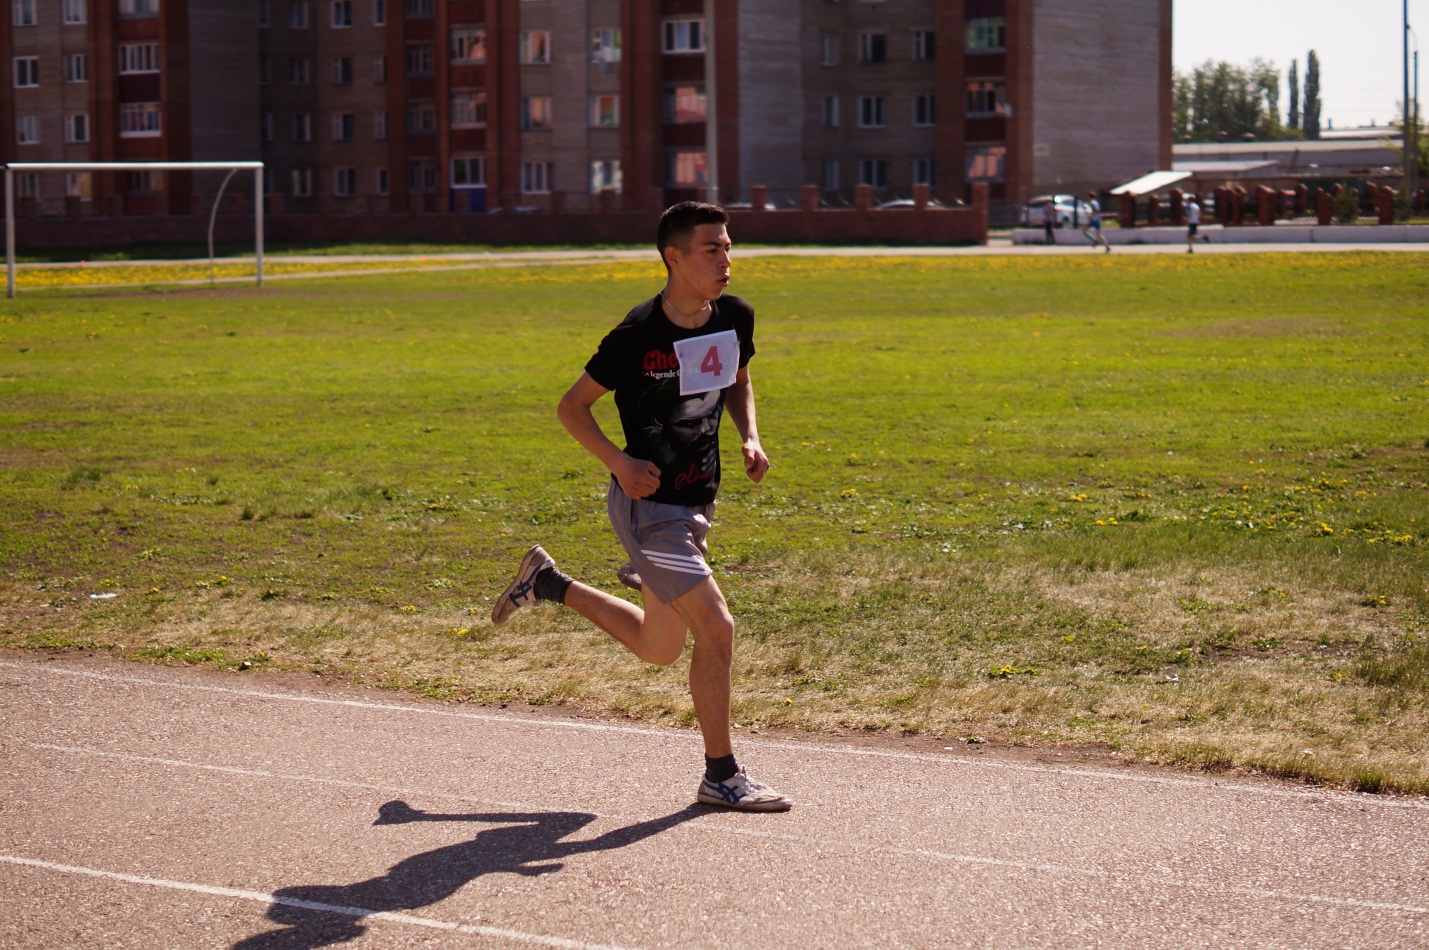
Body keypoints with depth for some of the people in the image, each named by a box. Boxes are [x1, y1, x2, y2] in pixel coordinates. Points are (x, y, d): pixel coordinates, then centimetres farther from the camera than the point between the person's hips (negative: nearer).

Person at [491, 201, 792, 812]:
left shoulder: (735, 318, -1)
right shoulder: (638, 336, -19)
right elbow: (572, 406, -9)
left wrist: (750, 439, 0)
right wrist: (619, 463, -22)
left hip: (696, 505, 8)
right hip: (647, 506, -8)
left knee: (657, 648, 19)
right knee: (716, 629, -14)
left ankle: (548, 584, 39)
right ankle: (721, 777, -1)